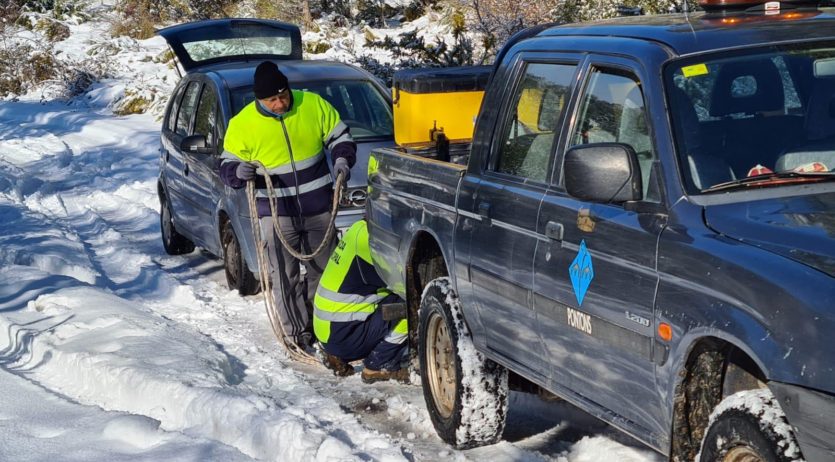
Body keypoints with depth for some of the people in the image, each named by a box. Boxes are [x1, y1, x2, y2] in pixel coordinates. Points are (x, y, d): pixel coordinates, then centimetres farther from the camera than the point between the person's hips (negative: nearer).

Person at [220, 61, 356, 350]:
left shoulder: (314, 105, -4)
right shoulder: (243, 123, -8)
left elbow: (339, 136, 8)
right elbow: (226, 167, -2)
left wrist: (342, 160, -12)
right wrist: (238, 171, -25)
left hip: (319, 207, 2)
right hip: (276, 212, -2)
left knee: (323, 270, 12)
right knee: (284, 276, -5)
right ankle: (297, 332, 5)